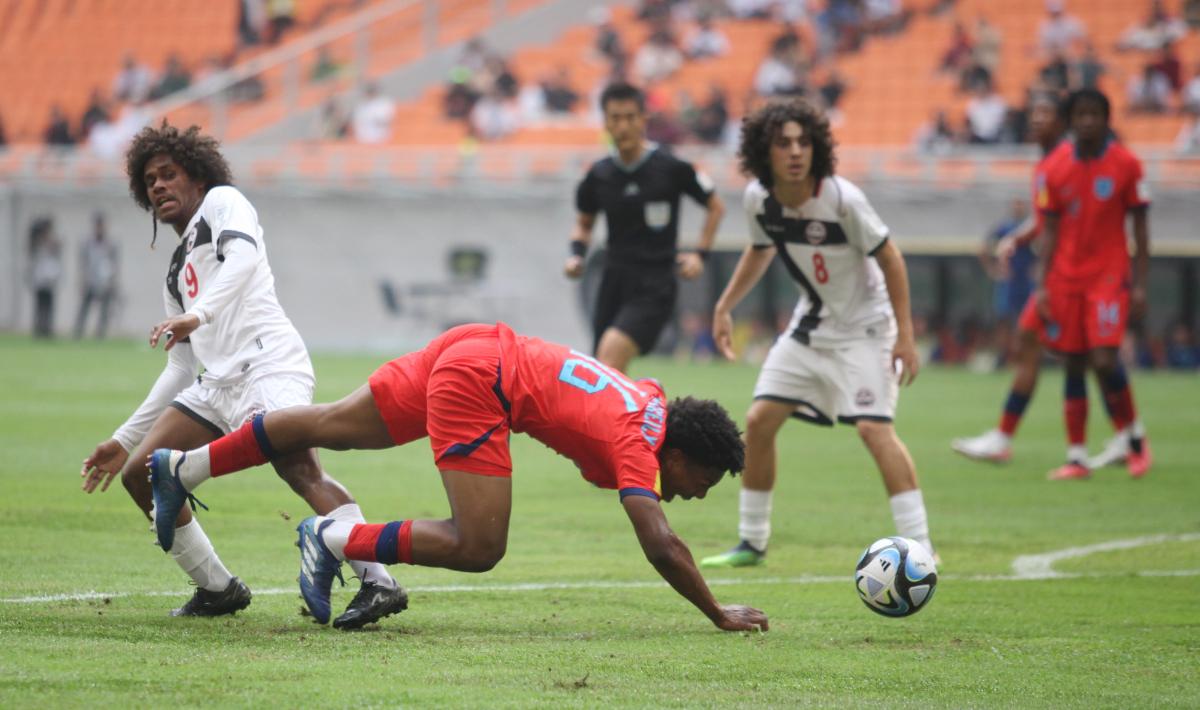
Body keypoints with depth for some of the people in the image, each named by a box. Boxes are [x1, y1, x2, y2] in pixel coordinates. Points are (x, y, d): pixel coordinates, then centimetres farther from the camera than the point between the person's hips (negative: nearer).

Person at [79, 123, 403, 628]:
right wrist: (125, 439, 31)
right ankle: (219, 590, 9)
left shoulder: (223, 202, 11)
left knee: (299, 468, -29)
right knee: (140, 474, 2)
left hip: (268, 363, -9)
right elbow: (180, 370, 33)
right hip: (218, 384, 9)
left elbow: (243, 255, -13)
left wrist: (199, 313, -28)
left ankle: (378, 582, -38)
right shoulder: (177, 273, 32)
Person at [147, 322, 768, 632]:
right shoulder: (639, 447, -17)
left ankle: (181, 469, 28)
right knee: (479, 547, -13)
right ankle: (333, 541, -5)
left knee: (331, 427, 18)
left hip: (474, 348, 9)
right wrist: (719, 616, -18)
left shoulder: (654, 400, 4)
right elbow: (661, 546, -26)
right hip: (478, 384, -9)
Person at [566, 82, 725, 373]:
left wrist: (700, 253, -3)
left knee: (611, 352, -25)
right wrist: (576, 254, 3)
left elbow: (715, 207, 7)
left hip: (654, 286, -5)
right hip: (614, 282, 5)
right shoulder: (600, 175, 4)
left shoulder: (672, 169, -7)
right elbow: (584, 222, 22)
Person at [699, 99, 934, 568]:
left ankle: (919, 546, -17)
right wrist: (724, 307, 11)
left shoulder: (841, 199, -25)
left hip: (864, 325, -6)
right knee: (759, 421, 2)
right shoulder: (759, 199, -9)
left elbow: (889, 259, -15)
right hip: (810, 323, 6)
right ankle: (752, 542, 16)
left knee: (873, 427, -21)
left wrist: (905, 333, -18)